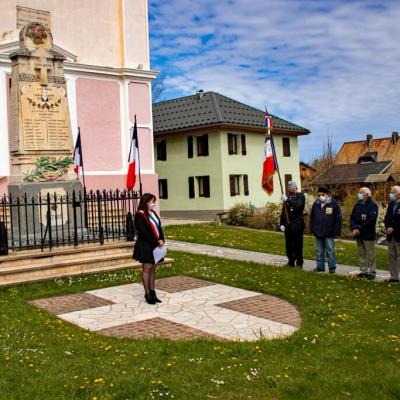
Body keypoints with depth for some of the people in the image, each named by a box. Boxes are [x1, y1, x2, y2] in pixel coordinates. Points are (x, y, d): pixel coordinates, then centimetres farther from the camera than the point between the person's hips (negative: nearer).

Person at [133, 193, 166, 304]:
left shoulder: (153, 213, 12)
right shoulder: (140, 215, -12)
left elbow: (159, 228, 11)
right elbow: (143, 232, -19)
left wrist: (161, 240, -6)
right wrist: (156, 242, -18)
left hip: (155, 246, 7)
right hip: (145, 246, -7)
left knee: (153, 269, 10)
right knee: (147, 269, -1)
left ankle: (152, 292, 17)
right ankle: (147, 294, 7)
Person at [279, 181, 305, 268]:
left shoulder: (300, 196, -2)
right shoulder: (287, 197, 12)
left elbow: (298, 205, -23)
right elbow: (283, 212, 14)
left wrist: (287, 200, -29)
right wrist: (281, 223, 6)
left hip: (297, 226, -5)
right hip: (287, 226, 5)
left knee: (298, 246, 1)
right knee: (289, 245, 8)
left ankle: (299, 263, 12)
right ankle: (291, 262, 20)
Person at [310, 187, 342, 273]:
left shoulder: (333, 204, -8)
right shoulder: (316, 204, 6)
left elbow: (338, 219, -8)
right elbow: (312, 217, 13)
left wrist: (337, 232, -11)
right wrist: (312, 229, 8)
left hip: (329, 233, -5)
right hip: (318, 232, 5)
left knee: (330, 250, 2)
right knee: (319, 251, 12)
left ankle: (332, 267, 12)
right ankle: (320, 267, 22)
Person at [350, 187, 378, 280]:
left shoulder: (372, 206, -7)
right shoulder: (357, 205, 12)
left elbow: (371, 220, -17)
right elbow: (352, 218, 9)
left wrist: (360, 229, -17)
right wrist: (354, 228, -8)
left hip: (368, 235, -6)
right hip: (358, 235, 7)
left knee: (370, 254, -2)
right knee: (361, 254, 11)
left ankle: (372, 272, 4)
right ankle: (363, 271, 18)